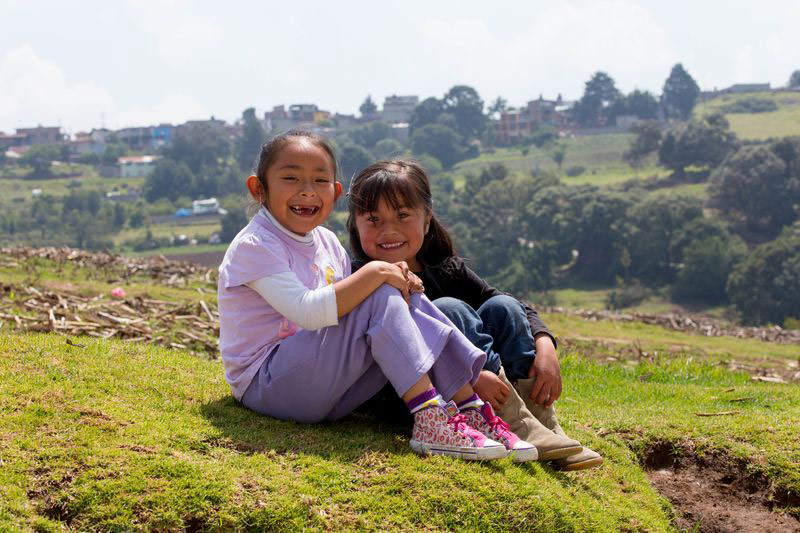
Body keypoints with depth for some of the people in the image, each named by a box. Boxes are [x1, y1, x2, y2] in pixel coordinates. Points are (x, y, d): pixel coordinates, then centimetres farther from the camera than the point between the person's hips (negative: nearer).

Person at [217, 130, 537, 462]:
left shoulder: (326, 242, 13)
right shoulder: (255, 245, -14)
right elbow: (307, 311, -27)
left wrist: (397, 281, -7)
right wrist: (374, 273, -24)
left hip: (321, 384, 8)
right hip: (267, 385, -8)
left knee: (410, 301, -5)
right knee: (380, 298, -22)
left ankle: (472, 411, -10)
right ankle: (430, 420, -28)